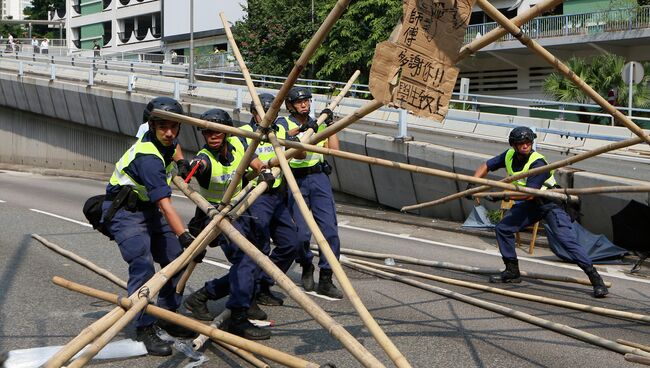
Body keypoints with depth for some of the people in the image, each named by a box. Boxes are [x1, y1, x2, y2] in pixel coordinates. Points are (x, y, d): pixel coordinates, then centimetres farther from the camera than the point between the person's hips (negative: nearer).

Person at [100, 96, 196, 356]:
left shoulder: (166, 142, -3)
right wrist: (184, 236, -46)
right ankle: (145, 328, -16)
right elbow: (165, 205, -39)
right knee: (143, 264, -23)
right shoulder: (148, 158, -30)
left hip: (148, 208, 9)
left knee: (176, 258, 3)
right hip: (124, 210, -9)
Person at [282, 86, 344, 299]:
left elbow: (334, 150, 7)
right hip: (295, 181, -3)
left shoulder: (317, 124, 17)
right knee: (301, 232, -9)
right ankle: (306, 268, 21)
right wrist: (302, 130, -23)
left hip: (319, 179, 3)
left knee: (329, 230, -6)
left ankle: (325, 280, 3)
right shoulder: (284, 123, 4)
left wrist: (330, 124, 6)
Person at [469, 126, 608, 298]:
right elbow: (486, 166, 5)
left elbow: (529, 193, -33)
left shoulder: (538, 163, -27)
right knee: (502, 228, 2)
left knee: (567, 240, -19)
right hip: (530, 204, 7)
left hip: (550, 203, -7)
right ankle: (512, 272, 15)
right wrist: (472, 184, -12)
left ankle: (595, 278, -14)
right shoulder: (509, 156, -6)